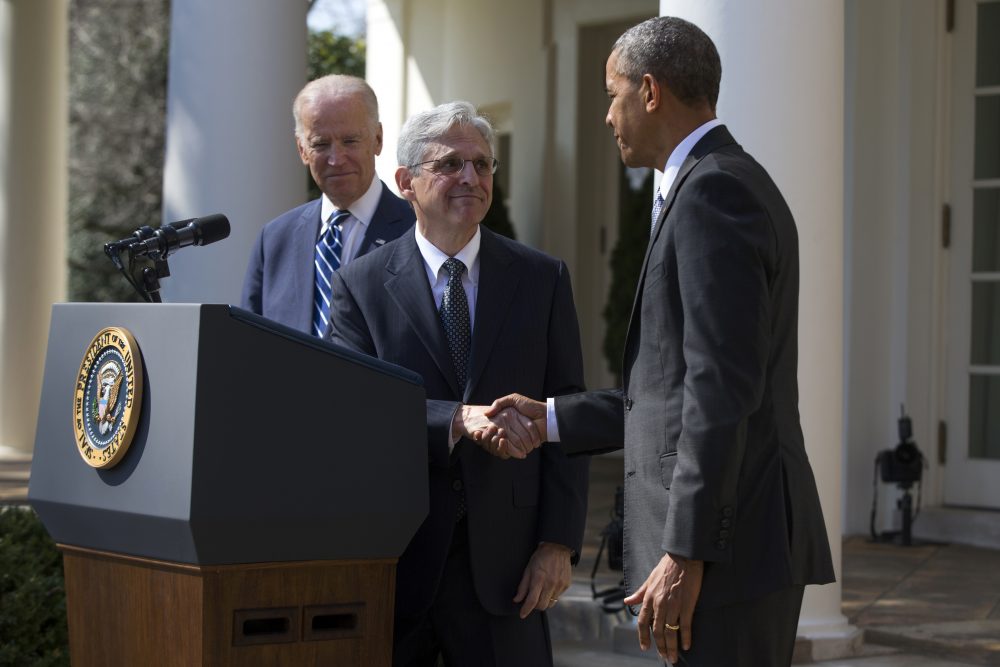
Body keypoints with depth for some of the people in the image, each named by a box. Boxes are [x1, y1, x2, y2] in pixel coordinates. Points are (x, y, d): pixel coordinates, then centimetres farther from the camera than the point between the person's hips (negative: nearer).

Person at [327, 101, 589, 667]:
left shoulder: (542, 279, 6)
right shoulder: (361, 286, 2)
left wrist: (558, 543, -3)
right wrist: (459, 420, -24)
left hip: (503, 557, 1)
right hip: (394, 562, -1)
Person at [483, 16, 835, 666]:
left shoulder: (712, 190, -13)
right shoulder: (729, 183, 19)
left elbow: (723, 387, -21)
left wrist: (685, 553, -21)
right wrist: (552, 420, 19)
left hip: (730, 542, -10)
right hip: (740, 540, 10)